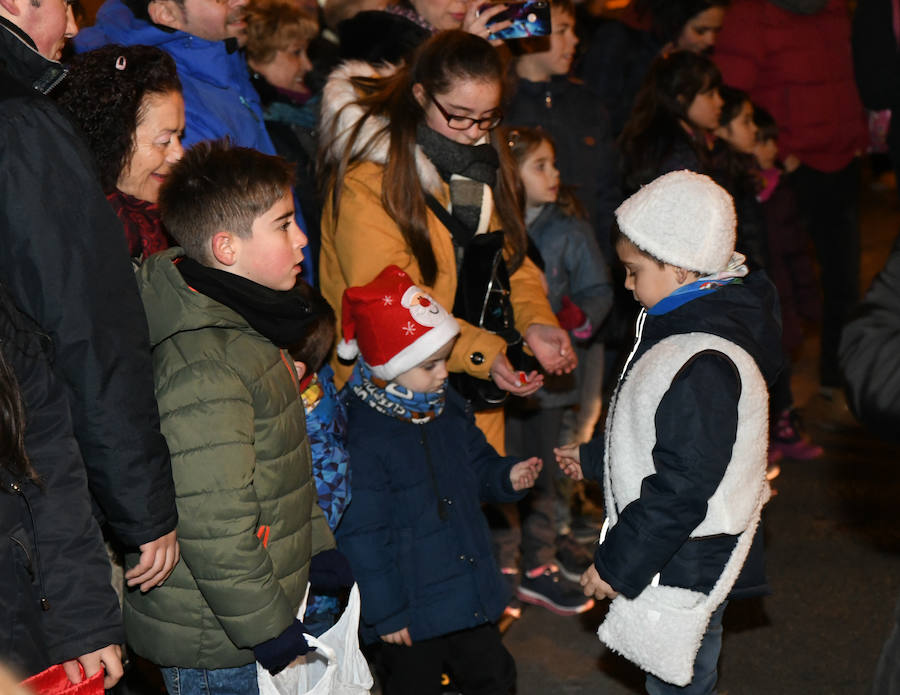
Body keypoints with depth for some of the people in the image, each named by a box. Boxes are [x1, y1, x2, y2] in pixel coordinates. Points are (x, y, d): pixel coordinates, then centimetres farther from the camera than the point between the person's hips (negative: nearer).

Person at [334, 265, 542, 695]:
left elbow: (477, 464, 18)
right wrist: (385, 613, -15)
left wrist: (507, 476, -5)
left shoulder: (448, 408, 1)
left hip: (469, 593, 7)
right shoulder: (364, 437, -23)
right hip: (412, 612, -7)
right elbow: (361, 536, -19)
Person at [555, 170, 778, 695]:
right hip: (676, 563, 10)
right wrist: (594, 457, 29)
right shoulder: (683, 331, 6)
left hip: (688, 571, -10)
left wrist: (617, 564, -20)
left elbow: (682, 489, -27)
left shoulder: (704, 366, -28)